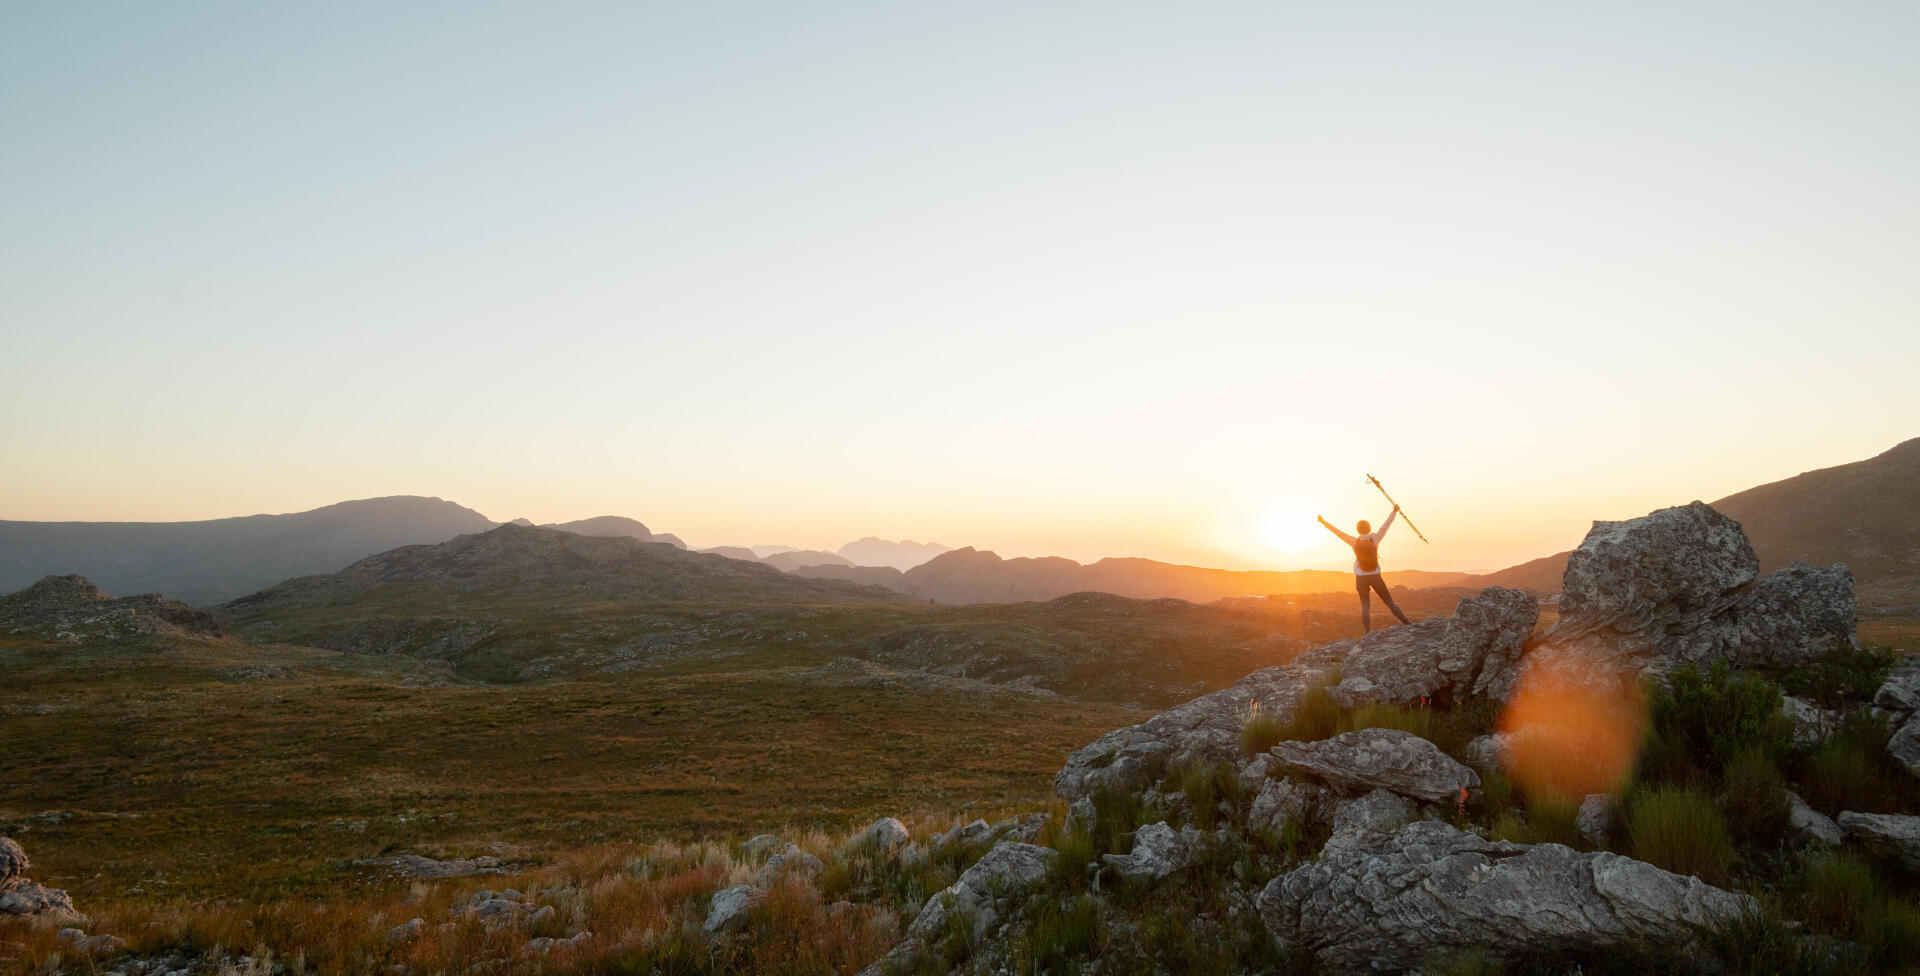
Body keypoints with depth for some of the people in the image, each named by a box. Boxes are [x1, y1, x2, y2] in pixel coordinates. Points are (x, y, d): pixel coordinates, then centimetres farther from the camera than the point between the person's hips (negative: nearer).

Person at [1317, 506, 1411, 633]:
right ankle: (1408, 624, 7)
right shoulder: (1375, 538, -6)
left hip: (1361, 578, 0)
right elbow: (1386, 525, 6)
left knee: (1365, 606, 1)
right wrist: (1394, 512, 19)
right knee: (1390, 602, 7)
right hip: (1375, 576, 0)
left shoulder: (1354, 541, -5)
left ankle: (1368, 634, -6)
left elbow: (1338, 532, 1)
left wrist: (1324, 522, 10)